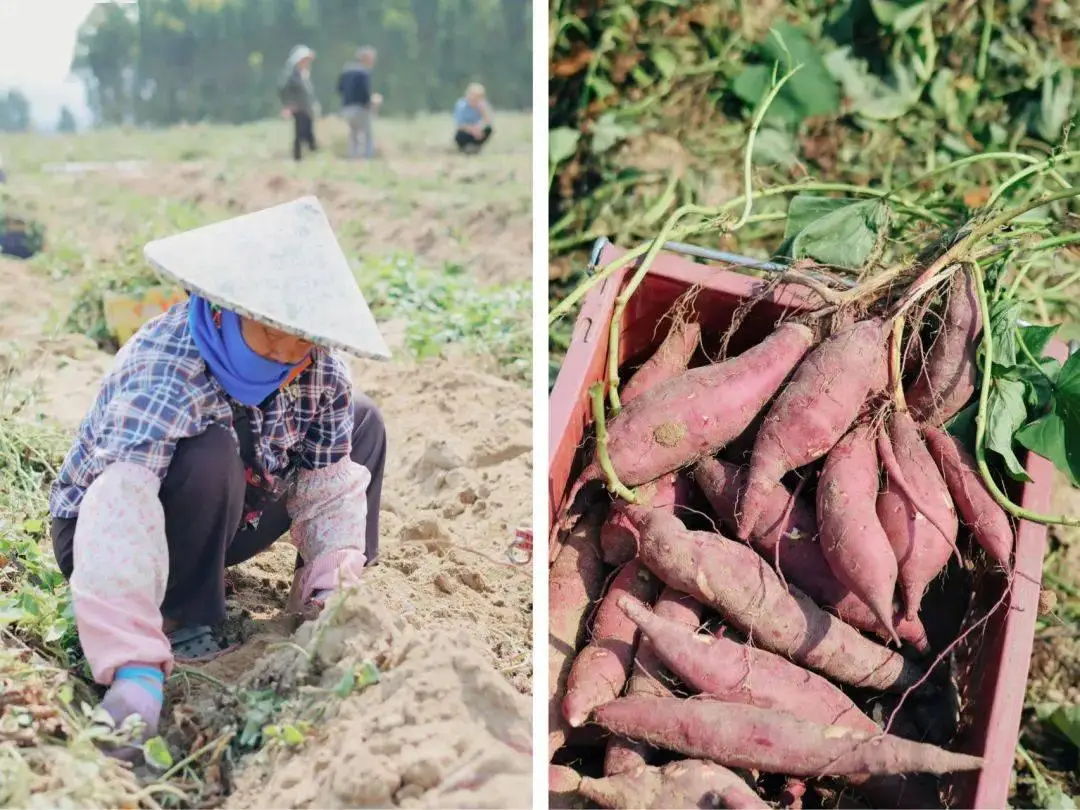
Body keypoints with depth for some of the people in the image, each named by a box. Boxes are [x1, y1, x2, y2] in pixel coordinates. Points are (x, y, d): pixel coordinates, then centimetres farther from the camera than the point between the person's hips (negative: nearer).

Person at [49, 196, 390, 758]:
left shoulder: (318, 371, -15)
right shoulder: (164, 373, -36)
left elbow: (328, 486, -10)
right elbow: (123, 508, -48)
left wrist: (336, 586, -25)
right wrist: (136, 670, -58)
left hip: (218, 520, 6)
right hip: (97, 527, -6)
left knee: (362, 423, -1)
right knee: (210, 456, -36)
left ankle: (329, 608, 2)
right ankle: (187, 627, -17)